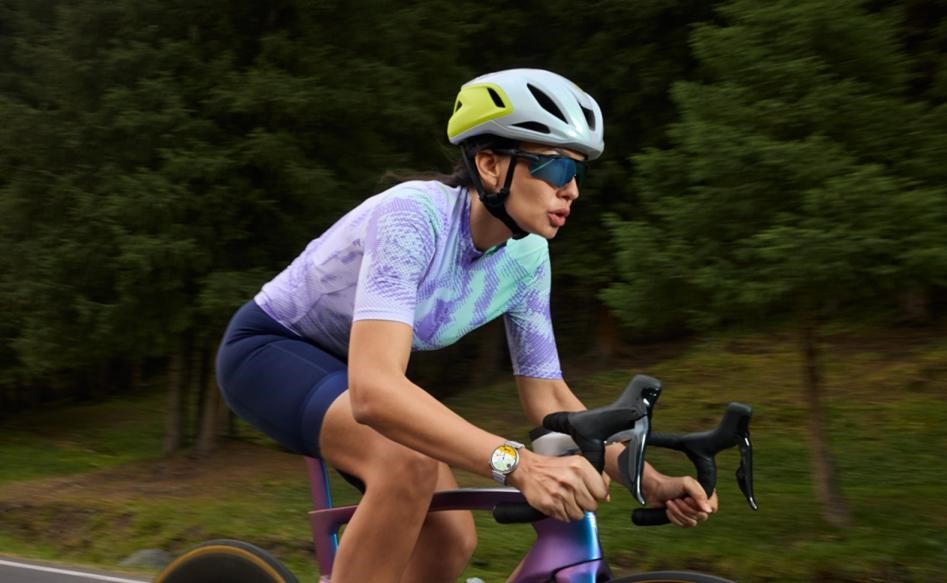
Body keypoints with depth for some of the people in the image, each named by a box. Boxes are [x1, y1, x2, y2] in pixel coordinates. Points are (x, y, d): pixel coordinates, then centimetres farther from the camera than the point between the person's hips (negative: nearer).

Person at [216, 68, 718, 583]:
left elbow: (547, 394, -5)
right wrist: (519, 464, -58)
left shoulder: (526, 257, -12)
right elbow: (373, 389, -46)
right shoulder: (414, 215, -34)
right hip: (270, 349, -7)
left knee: (451, 539, -4)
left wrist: (651, 483, -17)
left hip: (344, 365, 7)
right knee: (411, 462, -34)